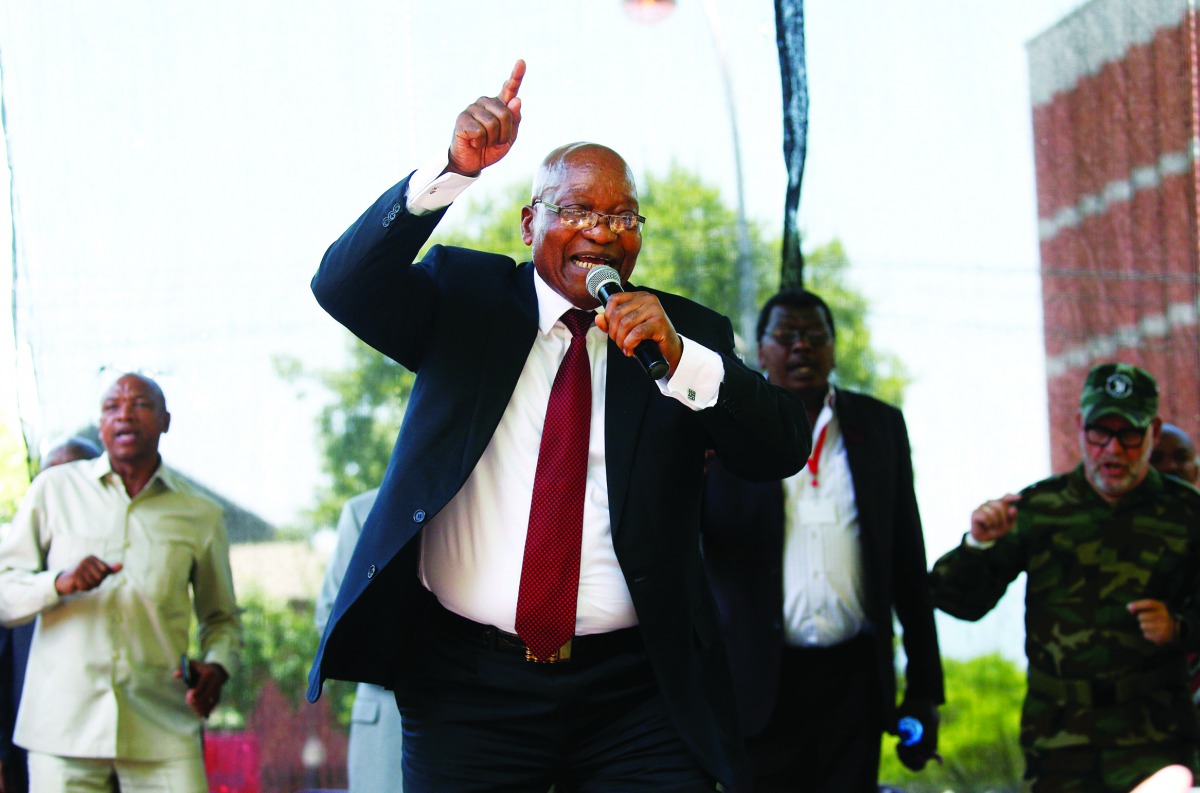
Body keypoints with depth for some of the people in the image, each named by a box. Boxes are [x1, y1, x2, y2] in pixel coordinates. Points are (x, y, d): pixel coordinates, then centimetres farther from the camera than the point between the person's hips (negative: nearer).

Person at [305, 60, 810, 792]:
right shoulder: (464, 297, 8)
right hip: (465, 684, 0)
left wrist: (679, 359, -19)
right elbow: (344, 286, -8)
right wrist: (455, 171, -20)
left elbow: (784, 448, -3)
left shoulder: (687, 332, 8)